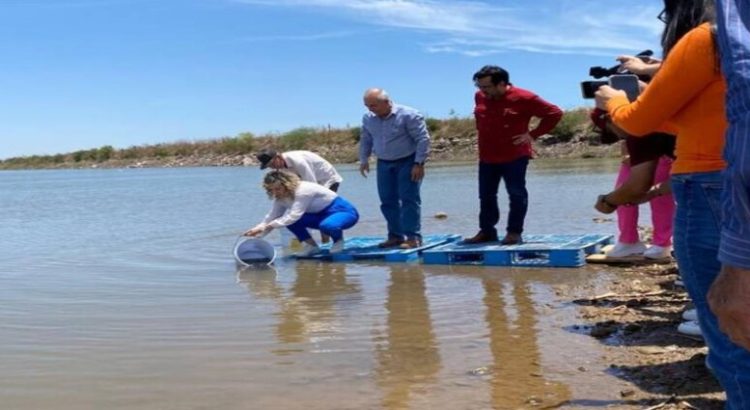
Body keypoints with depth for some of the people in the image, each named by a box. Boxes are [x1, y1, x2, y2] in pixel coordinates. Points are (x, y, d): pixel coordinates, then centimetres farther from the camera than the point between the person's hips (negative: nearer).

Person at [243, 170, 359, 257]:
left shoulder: (304, 190, -27)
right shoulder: (281, 198, 0)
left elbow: (294, 215, -36)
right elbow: (271, 217, -3)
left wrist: (266, 227, -39)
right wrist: (257, 230, -21)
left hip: (344, 211, -8)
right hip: (322, 215, 8)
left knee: (327, 226, -42)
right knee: (289, 219, -12)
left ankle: (338, 240, -7)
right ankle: (311, 246, 1)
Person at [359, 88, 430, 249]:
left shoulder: (408, 115, -16)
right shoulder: (368, 119, 1)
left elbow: (423, 139, -16)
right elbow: (365, 140, 17)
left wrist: (419, 163, -19)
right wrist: (364, 160, 13)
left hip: (407, 162, -6)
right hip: (384, 164, 6)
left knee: (409, 199, -8)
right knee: (388, 201, 6)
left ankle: (413, 237, -6)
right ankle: (395, 236, 16)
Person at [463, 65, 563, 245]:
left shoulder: (523, 98, -13)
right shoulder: (479, 97, 4)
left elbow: (554, 113, -8)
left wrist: (533, 135, -11)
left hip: (514, 156, -6)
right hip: (486, 157, 6)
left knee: (517, 194, 0)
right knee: (486, 195, 10)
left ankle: (514, 232, 8)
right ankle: (486, 231, 20)